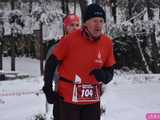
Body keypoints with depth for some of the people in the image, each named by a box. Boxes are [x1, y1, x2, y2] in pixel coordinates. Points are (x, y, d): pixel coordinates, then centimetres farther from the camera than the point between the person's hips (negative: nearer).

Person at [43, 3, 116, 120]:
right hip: (68, 97, -3)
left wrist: (103, 75, -17)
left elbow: (110, 71, 6)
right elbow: (51, 64, -4)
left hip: (92, 99, 4)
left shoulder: (107, 43, -4)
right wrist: (48, 90, -3)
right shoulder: (70, 39, -15)